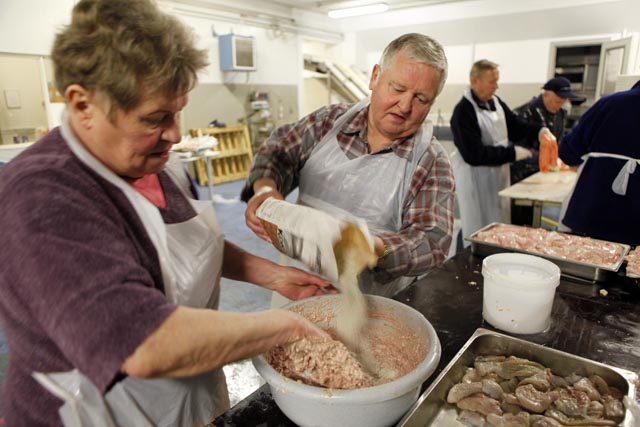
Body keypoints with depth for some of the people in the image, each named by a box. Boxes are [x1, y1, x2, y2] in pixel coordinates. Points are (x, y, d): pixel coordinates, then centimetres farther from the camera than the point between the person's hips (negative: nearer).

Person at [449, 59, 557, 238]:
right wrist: (512, 153, -21)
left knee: (500, 226, 19)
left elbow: (514, 124, 16)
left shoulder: (495, 102, 5)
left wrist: (539, 131, -4)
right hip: (476, 180, -8)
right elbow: (474, 154, -25)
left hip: (499, 174, 8)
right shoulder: (463, 112, -22)